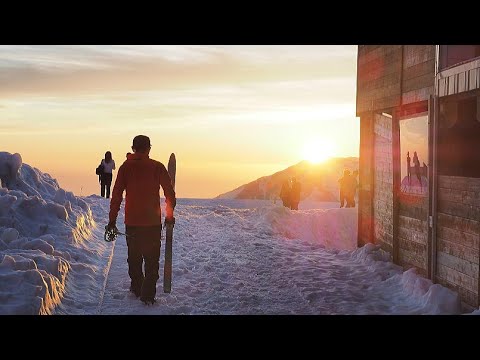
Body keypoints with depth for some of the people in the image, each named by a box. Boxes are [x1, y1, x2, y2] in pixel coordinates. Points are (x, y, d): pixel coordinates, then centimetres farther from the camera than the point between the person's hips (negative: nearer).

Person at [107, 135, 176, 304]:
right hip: (153, 222, -2)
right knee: (152, 259, 5)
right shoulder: (157, 167, -5)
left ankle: (137, 289, 28)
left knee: (134, 258, 18)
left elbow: (116, 195, -2)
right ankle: (148, 294, 0)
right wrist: (170, 214, 10)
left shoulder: (125, 167, -2)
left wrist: (112, 220, 3)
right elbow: (170, 193, -3)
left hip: (132, 221, 2)